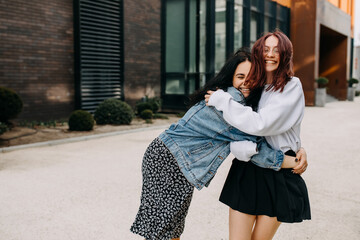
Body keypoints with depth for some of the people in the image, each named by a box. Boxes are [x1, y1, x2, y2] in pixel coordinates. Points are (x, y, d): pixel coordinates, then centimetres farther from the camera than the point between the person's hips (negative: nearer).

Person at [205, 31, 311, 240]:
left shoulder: (292, 87, -7)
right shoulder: (253, 87, 9)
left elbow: (260, 124, -20)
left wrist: (222, 100, -13)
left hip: (278, 176, -3)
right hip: (246, 170, 4)